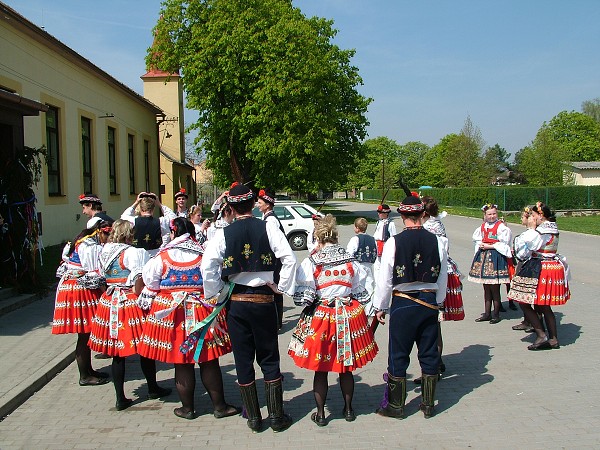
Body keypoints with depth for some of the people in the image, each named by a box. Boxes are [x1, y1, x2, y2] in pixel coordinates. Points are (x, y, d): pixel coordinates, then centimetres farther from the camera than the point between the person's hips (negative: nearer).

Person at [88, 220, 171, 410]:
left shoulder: (104, 252, 9)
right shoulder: (134, 252, -13)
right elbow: (139, 279, -21)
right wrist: (137, 298, -11)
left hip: (109, 302, 6)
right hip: (130, 302, -6)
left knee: (117, 352, 10)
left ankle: (120, 398, 15)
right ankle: (153, 389, 24)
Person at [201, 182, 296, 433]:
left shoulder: (223, 234, -4)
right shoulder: (267, 228, -5)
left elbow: (207, 267, -13)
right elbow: (289, 258, -12)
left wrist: (215, 295, 0)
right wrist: (282, 288, -2)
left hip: (236, 302, 0)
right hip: (264, 300, 0)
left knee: (243, 359, 11)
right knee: (269, 358, 12)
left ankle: (253, 417, 20)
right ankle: (276, 416, 16)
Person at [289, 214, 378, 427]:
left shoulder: (311, 262, -9)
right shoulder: (351, 260, 1)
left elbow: (303, 296, -10)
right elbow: (361, 292, 7)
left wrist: (309, 300, 10)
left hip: (321, 317, -3)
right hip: (349, 316, 3)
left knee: (320, 369, 9)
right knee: (346, 367, 15)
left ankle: (320, 414, 18)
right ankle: (348, 409, 29)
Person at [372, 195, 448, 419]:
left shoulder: (394, 243, -12)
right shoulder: (438, 241, -4)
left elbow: (385, 279, -7)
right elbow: (443, 277, 5)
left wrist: (380, 306, 6)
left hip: (403, 303, -3)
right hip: (429, 301, 3)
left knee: (398, 354, 8)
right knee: (429, 354, 13)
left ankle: (395, 405, 17)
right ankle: (428, 404, 24)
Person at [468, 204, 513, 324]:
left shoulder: (501, 227, -6)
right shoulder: (482, 227, 12)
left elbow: (503, 244, -10)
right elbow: (477, 239, 20)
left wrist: (489, 246, -10)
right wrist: (480, 245, 0)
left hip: (496, 257, -6)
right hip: (483, 256, 6)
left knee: (495, 288, -3)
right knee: (486, 287, 11)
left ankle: (496, 314, 10)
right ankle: (487, 313, 19)